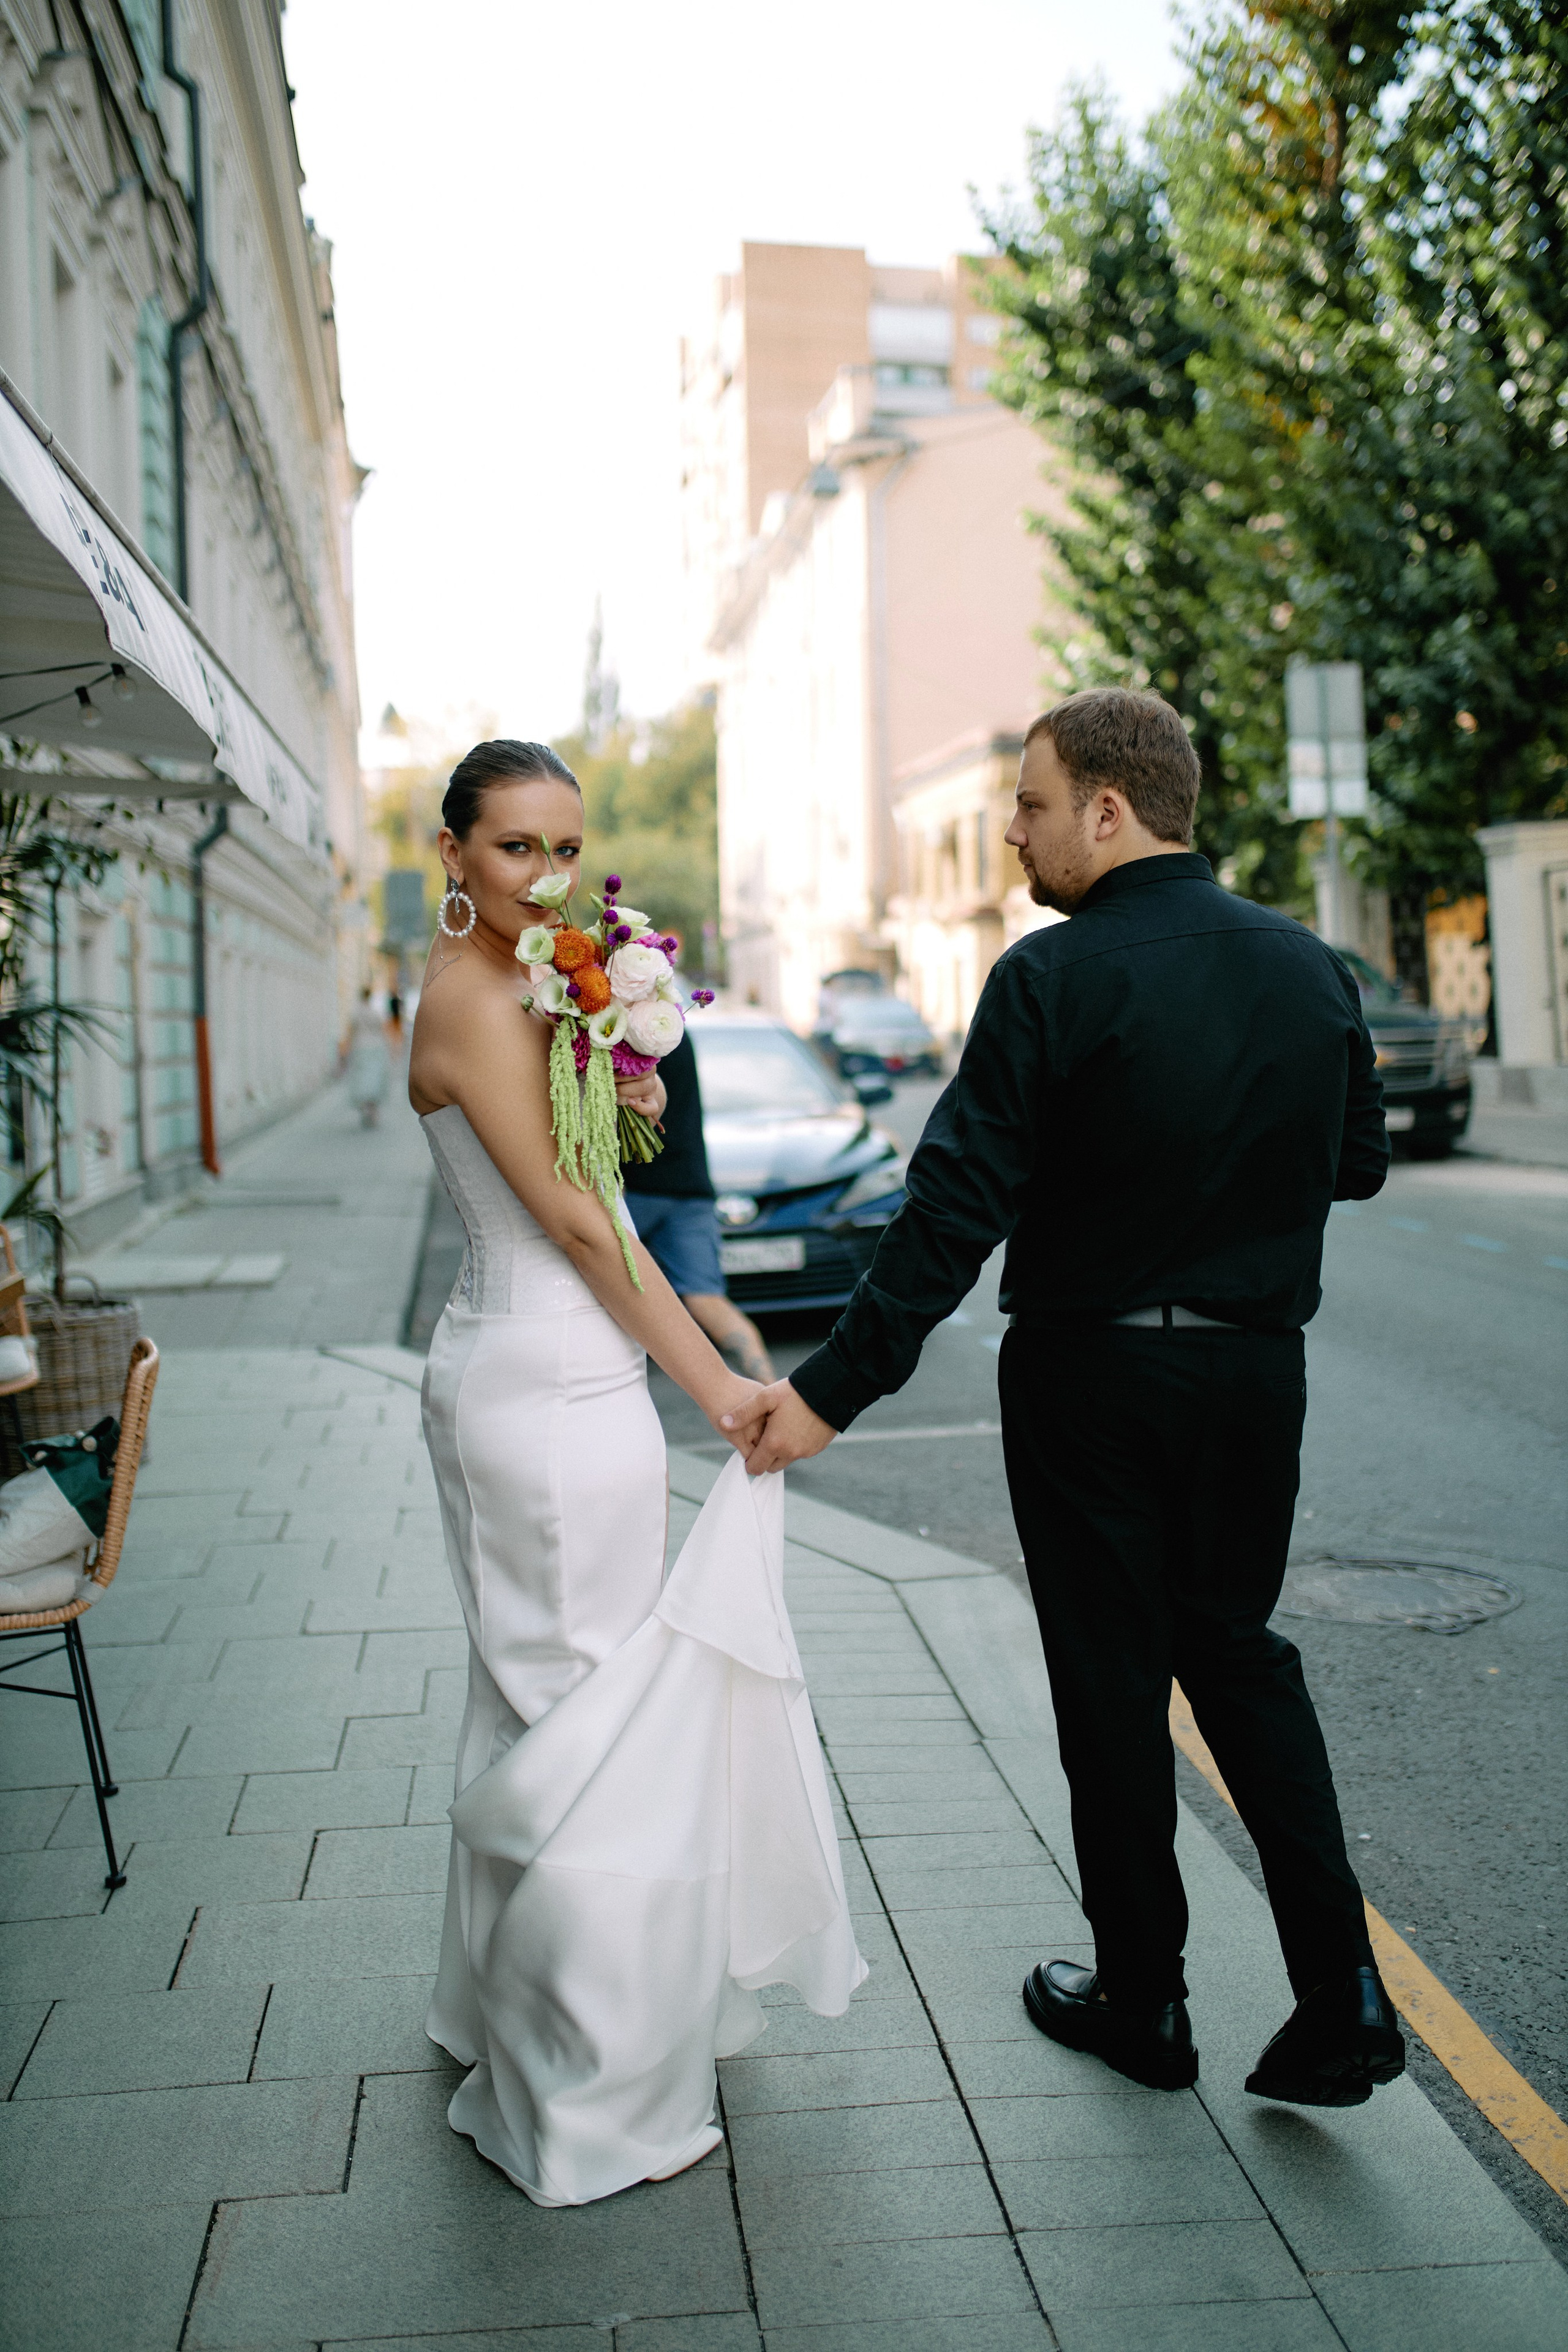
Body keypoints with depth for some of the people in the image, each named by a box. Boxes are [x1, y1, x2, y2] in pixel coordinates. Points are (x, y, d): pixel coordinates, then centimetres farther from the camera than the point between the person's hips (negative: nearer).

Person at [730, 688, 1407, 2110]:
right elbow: (1359, 1163, 10)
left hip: (1093, 1385, -5)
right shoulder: (1311, 967, 1)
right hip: (1259, 1368, 5)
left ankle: (1142, 2003, 26)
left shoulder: (1054, 978, -17)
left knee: (1114, 1684, 10)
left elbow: (956, 1208, -21)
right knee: (1239, 1651, 20)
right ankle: (1340, 1995, 16)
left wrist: (834, 1389, -17)